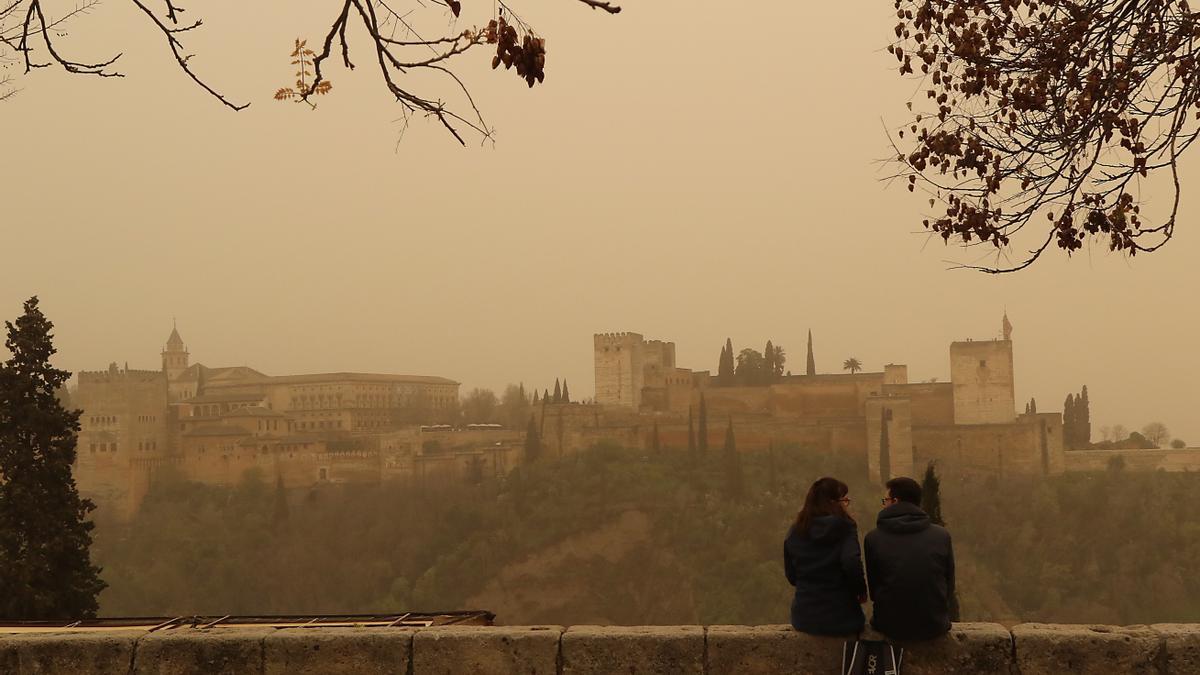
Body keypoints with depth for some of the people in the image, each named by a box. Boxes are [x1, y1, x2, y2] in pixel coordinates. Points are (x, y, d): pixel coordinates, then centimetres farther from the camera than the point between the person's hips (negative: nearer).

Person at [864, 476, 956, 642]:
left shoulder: (873, 538, -6)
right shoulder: (942, 535, -2)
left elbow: (873, 586, 3)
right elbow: (949, 586, 6)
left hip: (890, 628, -1)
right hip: (934, 627, 1)